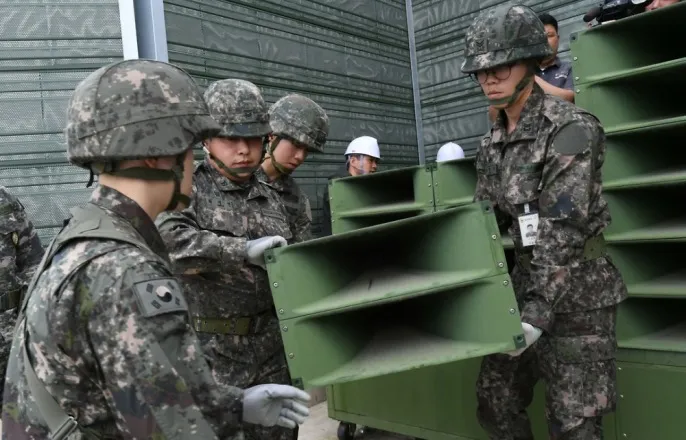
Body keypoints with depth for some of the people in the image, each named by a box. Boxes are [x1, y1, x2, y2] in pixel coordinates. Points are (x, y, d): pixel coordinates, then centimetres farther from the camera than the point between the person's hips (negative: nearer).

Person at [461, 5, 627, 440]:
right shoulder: (492, 144, 8)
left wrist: (539, 313, -25)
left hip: (577, 294, -7)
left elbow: (564, 231, -22)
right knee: (495, 398, 13)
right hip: (527, 286, 7)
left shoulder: (569, 128, -15)